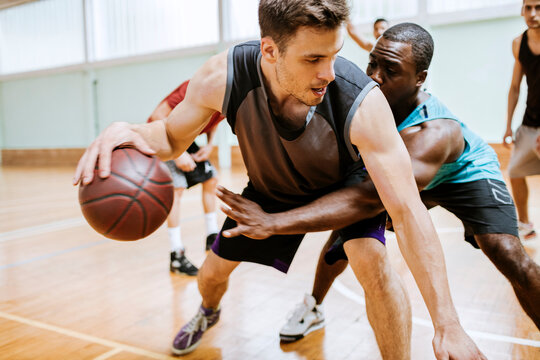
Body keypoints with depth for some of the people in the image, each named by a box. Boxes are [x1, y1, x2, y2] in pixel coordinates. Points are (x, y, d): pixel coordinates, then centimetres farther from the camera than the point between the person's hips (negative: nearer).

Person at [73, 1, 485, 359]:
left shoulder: (362, 103, -40)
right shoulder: (223, 77, -33)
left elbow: (407, 211, -39)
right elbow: (172, 136, -15)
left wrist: (448, 326, -38)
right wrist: (133, 132, -40)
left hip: (344, 183, -2)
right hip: (271, 188, 3)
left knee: (373, 262, -31)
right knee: (213, 271, 14)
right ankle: (209, 311, 54)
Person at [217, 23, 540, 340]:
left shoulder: (434, 133, -46)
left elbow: (372, 199, -58)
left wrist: (274, 223, -64)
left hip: (465, 173, -4)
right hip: (402, 172, 5)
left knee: (510, 257, -25)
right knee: (344, 237, -2)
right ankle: (313, 308, 24)